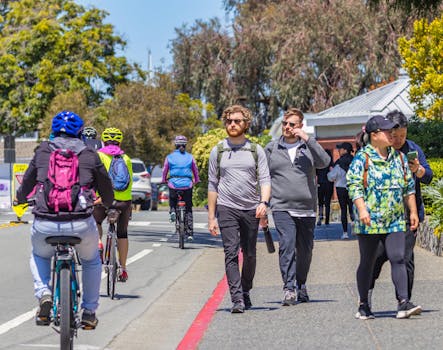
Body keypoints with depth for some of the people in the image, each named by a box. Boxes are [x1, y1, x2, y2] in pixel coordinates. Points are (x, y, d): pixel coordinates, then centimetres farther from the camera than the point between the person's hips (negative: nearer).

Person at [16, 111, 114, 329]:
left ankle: (43, 294, 8)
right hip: (80, 224, -1)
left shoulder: (42, 152, 11)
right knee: (91, 261, 30)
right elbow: (107, 192, 18)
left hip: (45, 225, 1)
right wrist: (107, 205, 41)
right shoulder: (89, 156, 9)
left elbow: (26, 186, 21)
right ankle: (89, 312, 29)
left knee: (39, 256, 33)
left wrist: (21, 199, 44)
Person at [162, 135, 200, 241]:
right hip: (187, 185, 0)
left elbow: (164, 171, 13)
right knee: (188, 210, 10)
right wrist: (196, 181, 34)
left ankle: (172, 211, -2)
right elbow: (196, 171, 16)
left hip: (174, 185, 0)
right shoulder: (190, 157, 6)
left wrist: (164, 180, 32)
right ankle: (190, 233, 6)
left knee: (172, 201, 30)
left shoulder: (169, 157, 4)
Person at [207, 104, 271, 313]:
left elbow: (265, 180, 2)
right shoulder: (218, 151, 7)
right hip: (227, 209, -1)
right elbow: (212, 185, 9)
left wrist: (264, 202, -17)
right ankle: (237, 299, -14)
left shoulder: (256, 150, 7)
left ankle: (245, 292, 27)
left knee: (250, 255, 9)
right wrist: (211, 217, 6)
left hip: (251, 209, 1)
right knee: (231, 254, -11)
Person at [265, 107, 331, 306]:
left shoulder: (309, 147, 7)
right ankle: (289, 288, -23)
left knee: (305, 250, 10)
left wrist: (307, 139, -17)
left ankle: (301, 285, 29)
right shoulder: (271, 149, 10)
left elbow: (324, 162, -12)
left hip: (307, 208, 1)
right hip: (282, 208, -1)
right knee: (287, 245, -19)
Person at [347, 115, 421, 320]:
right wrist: (362, 209, -22)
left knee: (398, 259, -8)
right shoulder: (362, 158, -3)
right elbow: (354, 186, -10)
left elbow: (408, 187, 20)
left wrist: (413, 211, 16)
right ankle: (364, 306, 15)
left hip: (395, 221, 4)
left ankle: (403, 303, -12)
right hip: (369, 222, -4)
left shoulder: (399, 157, 14)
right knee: (367, 263, 5)